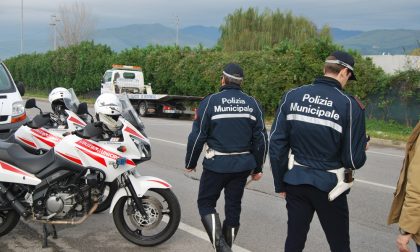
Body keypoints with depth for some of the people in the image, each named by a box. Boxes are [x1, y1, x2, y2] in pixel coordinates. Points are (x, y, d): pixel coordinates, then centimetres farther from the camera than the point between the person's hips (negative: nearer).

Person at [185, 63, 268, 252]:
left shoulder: (210, 102, -8)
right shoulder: (253, 104, 3)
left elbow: (197, 136, -8)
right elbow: (261, 139, 4)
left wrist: (190, 163, 6)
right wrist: (257, 168, 14)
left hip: (217, 165, -3)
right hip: (243, 165, 4)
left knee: (206, 203, 11)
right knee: (233, 206, 15)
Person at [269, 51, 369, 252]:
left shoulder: (292, 96, -4)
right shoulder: (350, 105, -13)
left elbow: (277, 144, -3)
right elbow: (354, 160, -11)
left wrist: (280, 183, 7)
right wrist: (363, 144, 11)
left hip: (296, 182, 3)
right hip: (328, 186, -3)